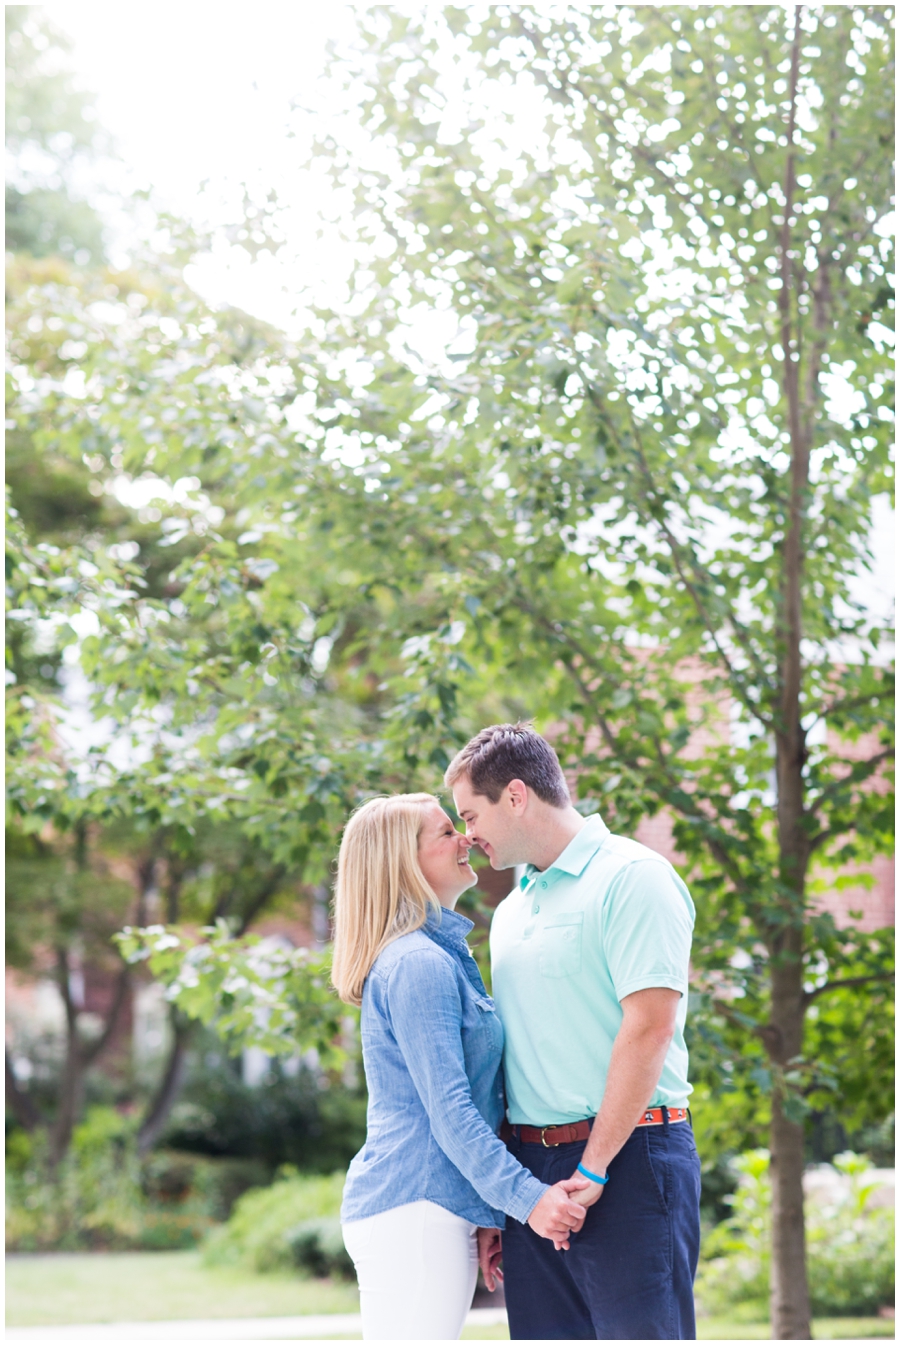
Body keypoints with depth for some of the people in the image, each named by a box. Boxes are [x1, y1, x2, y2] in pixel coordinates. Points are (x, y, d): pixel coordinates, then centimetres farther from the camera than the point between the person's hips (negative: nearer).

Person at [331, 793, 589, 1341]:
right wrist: (525, 1197, -19)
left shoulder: (442, 956, 20)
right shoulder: (418, 965, -12)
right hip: (414, 1208, -10)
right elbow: (447, 1110, -18)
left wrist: (486, 1216, 18)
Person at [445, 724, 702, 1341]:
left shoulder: (633, 877, -7)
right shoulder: (511, 911, 19)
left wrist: (593, 1169, -17)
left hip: (626, 1157, -8)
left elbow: (649, 1027, -16)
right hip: (530, 1168, 8)